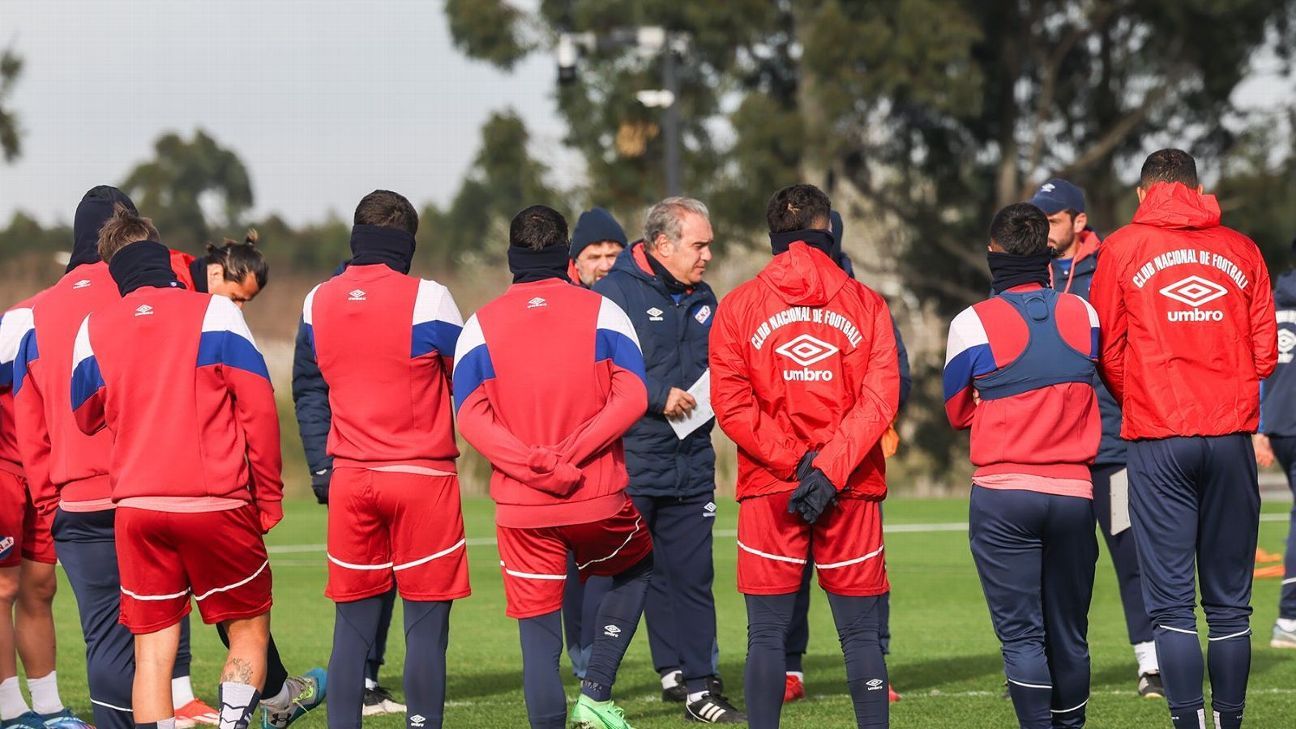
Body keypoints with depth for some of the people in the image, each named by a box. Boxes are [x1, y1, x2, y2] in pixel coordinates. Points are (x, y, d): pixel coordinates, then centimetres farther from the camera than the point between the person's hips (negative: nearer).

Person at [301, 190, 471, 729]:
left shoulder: (317, 303, 4)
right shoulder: (426, 299, -9)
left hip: (350, 480, 4)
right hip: (423, 477, -4)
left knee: (352, 627, 7)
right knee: (426, 626, -1)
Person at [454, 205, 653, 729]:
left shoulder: (481, 325, 3)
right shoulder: (602, 312, 2)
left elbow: (470, 415, -8)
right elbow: (632, 396, -10)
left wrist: (534, 465, -14)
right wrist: (571, 455, -13)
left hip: (522, 509, 0)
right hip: (600, 500, 0)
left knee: (538, 634, 5)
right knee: (635, 568, 27)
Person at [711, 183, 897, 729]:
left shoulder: (738, 306, 3)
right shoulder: (866, 304, 3)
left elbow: (731, 403, -6)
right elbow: (879, 398, -7)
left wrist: (793, 460, -9)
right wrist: (828, 469, -11)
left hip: (768, 491, 0)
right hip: (853, 496, 0)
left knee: (766, 635, 2)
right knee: (859, 634, 4)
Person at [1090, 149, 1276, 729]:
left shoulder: (1123, 249, 4)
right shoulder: (1241, 250, 8)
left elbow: (1109, 353, 5)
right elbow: (1264, 350, 9)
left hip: (1159, 441, -2)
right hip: (1232, 435, 2)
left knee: (1172, 600, -3)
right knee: (1229, 602, 7)